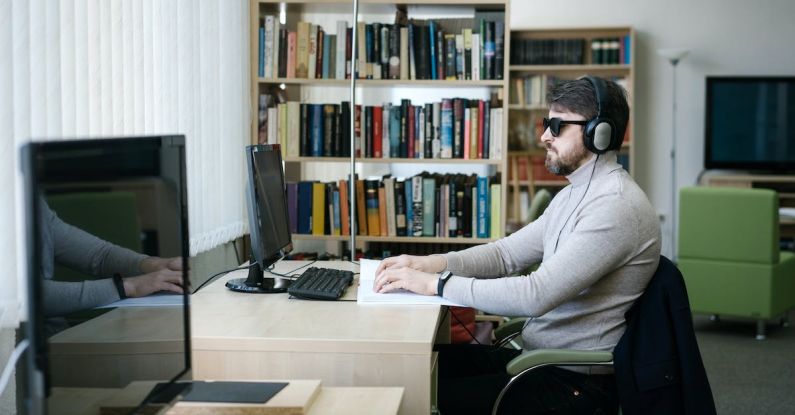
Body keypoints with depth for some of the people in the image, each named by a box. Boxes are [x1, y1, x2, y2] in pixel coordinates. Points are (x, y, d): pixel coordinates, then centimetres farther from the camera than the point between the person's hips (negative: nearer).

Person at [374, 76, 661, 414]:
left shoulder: (617, 205, -21)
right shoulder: (573, 195, 14)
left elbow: (536, 295, -28)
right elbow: (507, 253, 13)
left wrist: (436, 283, -23)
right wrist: (427, 263, -3)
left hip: (576, 384, -9)